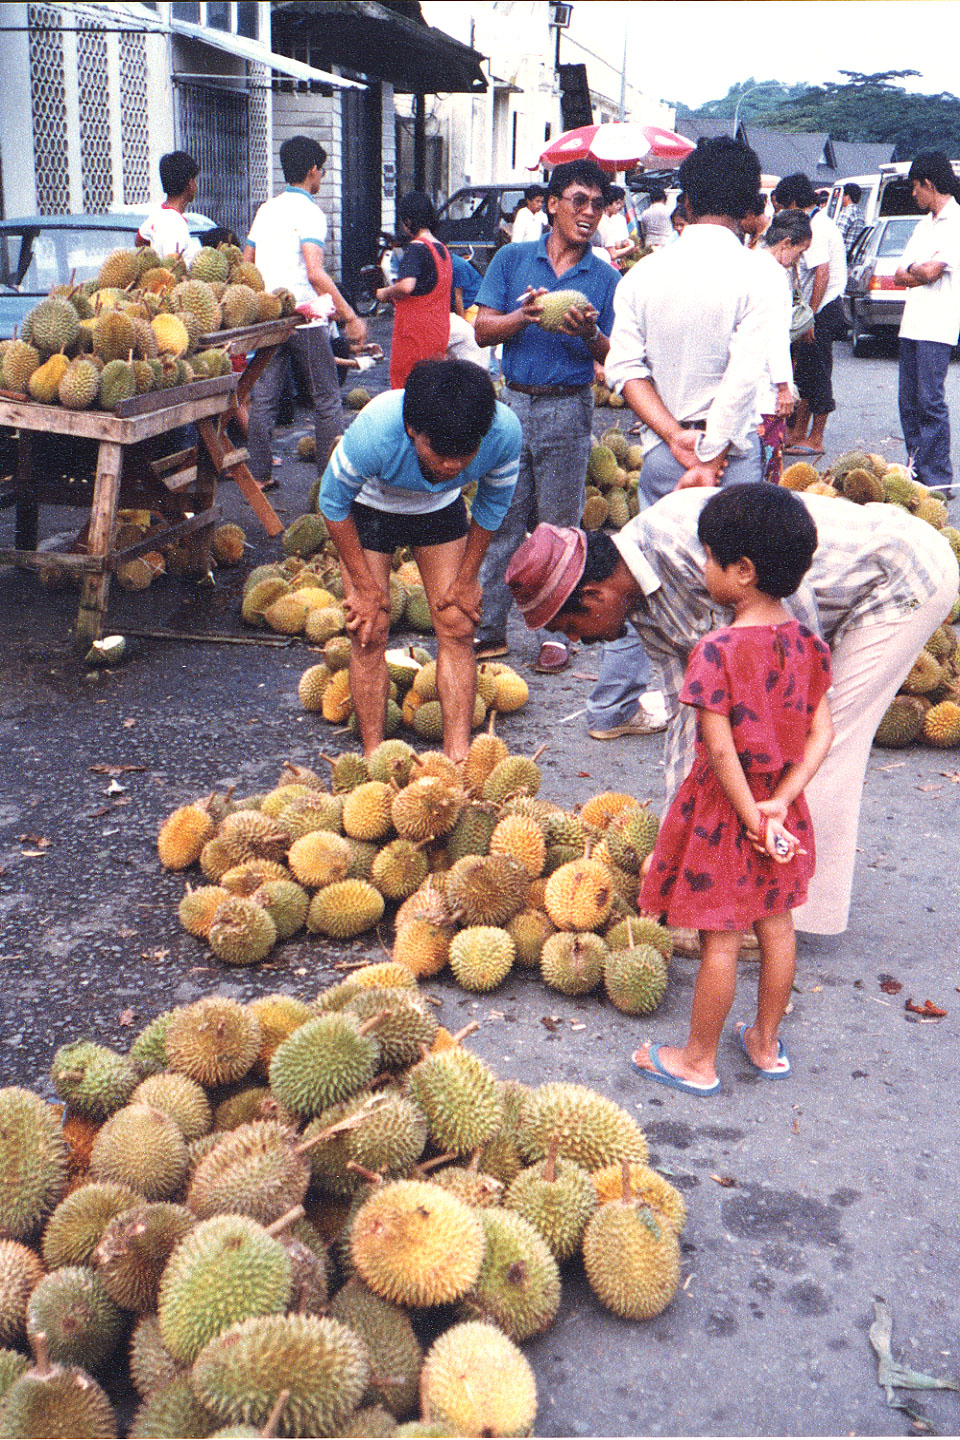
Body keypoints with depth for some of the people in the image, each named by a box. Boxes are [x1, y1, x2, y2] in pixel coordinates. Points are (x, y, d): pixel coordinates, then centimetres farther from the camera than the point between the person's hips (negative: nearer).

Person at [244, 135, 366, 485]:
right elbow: (315, 272, -21)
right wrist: (349, 316, -20)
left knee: (262, 398, 8)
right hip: (304, 318, -6)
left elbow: (245, 264, 16)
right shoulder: (308, 211, -9)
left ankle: (259, 475, 9)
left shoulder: (265, 210, 13)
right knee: (326, 399, 3)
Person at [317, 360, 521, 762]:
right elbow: (332, 504, -19)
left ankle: (458, 758, 3)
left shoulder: (505, 432, -34)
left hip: (440, 508, 2)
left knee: (456, 627, -4)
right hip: (369, 507, -2)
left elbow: (492, 505, -9)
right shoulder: (374, 432, -41)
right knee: (369, 633, -8)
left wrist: (466, 579, -4)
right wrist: (365, 586, -14)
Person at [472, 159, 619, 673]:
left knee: (559, 525, 4)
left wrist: (589, 333, -19)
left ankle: (556, 632, 14)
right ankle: (490, 629, 15)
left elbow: (615, 358, 2)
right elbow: (484, 330, 1)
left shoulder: (605, 278, 4)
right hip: (515, 401, 1)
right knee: (501, 518, 5)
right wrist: (526, 314, -17)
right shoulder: (512, 260, 6)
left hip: (569, 409, -1)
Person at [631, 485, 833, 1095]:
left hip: (725, 808, -6)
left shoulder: (717, 651, -24)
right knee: (776, 923, 19)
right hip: (780, 805, 6)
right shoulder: (807, 643, -4)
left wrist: (753, 818, -15)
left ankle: (699, 1061, 23)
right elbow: (823, 732, -5)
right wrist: (781, 800, -10)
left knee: (721, 941, 6)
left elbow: (721, 751, -24)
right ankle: (767, 1044, 36)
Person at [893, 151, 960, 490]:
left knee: (930, 401, -11)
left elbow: (929, 272, -16)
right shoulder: (925, 224, 22)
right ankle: (917, 469, 16)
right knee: (909, 402, 8)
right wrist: (922, 272, -4)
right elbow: (901, 275, 14)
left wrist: (913, 269, 3)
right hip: (912, 323, 9)